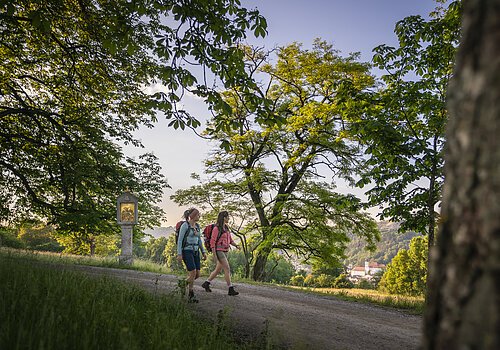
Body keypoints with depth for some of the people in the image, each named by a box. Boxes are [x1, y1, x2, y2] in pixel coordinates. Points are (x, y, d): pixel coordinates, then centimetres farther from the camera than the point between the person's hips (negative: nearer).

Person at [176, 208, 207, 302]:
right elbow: (179, 240, -12)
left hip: (195, 252, 8)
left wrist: (204, 252, 11)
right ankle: (190, 296, 1)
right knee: (193, 274, -14)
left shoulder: (197, 226, 12)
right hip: (187, 251, -8)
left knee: (197, 274, 3)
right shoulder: (185, 225, -11)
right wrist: (179, 254, -16)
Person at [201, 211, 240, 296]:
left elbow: (230, 240, 15)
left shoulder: (226, 228, 12)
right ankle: (231, 290, -9)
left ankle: (206, 284, 29)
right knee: (227, 269, -12)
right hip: (218, 251, -9)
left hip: (225, 252, 9)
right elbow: (212, 242, -15)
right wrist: (214, 255, -19)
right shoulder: (216, 228, -14)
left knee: (218, 270, 14)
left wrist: (236, 246, -5)